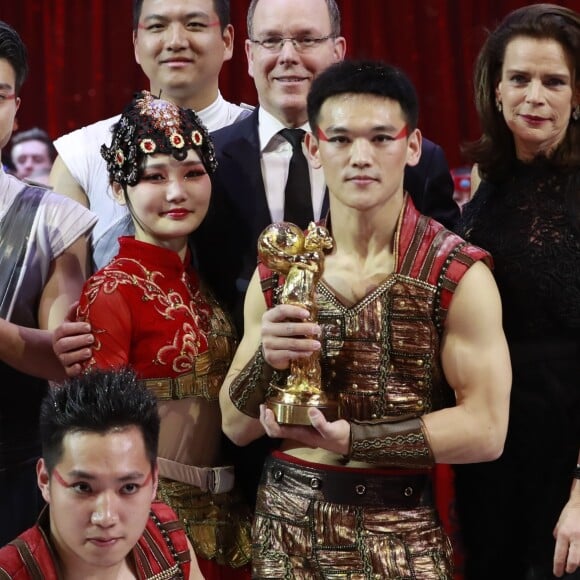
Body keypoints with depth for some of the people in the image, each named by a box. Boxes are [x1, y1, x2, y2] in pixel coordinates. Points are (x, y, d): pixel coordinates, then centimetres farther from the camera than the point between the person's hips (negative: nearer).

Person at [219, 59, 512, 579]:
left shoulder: (459, 276, -9)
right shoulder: (277, 272, 2)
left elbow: (485, 429, -14)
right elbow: (236, 427, 4)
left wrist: (349, 438, -20)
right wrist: (267, 358, -16)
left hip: (403, 535, -3)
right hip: (288, 526, 3)